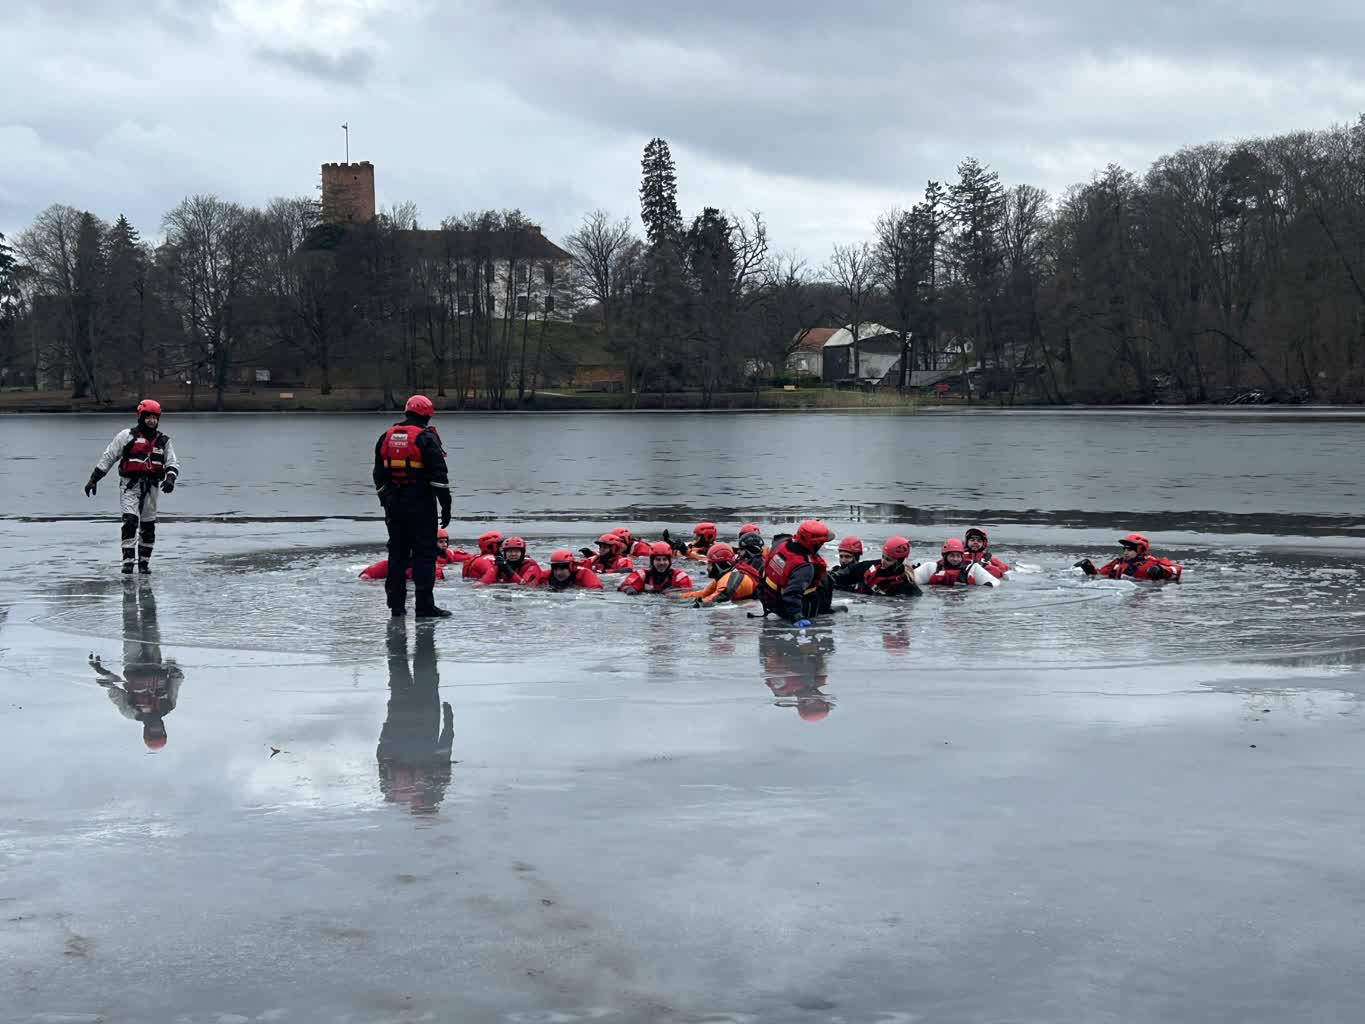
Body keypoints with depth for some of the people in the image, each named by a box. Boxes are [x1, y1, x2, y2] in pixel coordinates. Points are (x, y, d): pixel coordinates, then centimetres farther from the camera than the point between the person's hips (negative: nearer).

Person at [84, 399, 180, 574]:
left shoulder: (163, 441, 9)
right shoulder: (127, 436, -2)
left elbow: (173, 463, 6)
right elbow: (108, 457, 0)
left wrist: (170, 478, -16)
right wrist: (93, 479, -3)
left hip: (151, 486, 4)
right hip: (130, 485, -4)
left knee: (148, 525, 9)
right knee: (130, 520, -17)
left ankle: (144, 561, 20)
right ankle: (128, 560, -16)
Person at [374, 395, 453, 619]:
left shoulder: (386, 437, 11)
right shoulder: (426, 438, -9)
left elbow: (379, 475, 16)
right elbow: (439, 475, -12)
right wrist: (446, 506, -8)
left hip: (394, 505, 6)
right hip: (421, 504, -6)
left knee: (397, 552, 12)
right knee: (425, 553, -3)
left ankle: (396, 605, 14)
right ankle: (425, 606, -6)